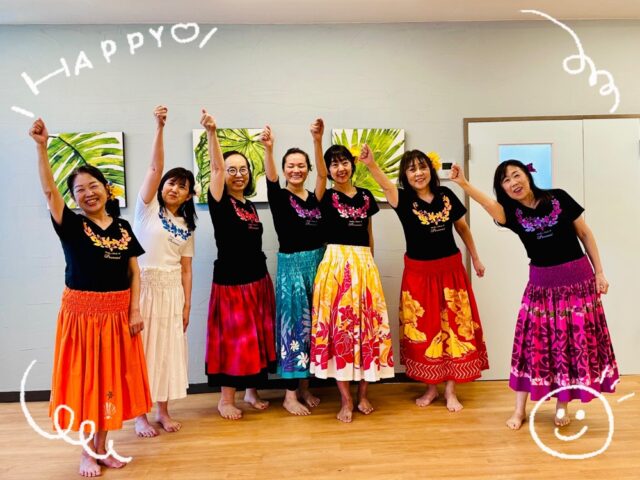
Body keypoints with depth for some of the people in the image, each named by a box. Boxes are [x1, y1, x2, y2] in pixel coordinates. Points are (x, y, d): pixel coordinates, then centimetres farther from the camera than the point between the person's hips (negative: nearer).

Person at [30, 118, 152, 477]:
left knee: (112, 378, 11)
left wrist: (135, 310, -2)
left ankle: (103, 446, 28)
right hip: (82, 311, -3)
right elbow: (49, 190, -18)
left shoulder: (123, 228, 4)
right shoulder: (72, 225, -4)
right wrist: (42, 147, -27)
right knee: (85, 379, 6)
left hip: (117, 312, 3)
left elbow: (134, 272, 5)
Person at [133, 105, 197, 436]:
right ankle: (140, 414, 18)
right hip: (142, 286, -3)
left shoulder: (186, 226, 9)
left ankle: (163, 411, 24)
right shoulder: (148, 207, 0)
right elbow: (155, 167, -13)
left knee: (168, 348, 9)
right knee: (142, 347, 4)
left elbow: (186, 269, 6)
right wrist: (160, 128, -21)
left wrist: (187, 305, 3)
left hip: (172, 291, 4)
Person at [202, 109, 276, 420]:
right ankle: (226, 399, 19)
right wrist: (211, 133, -35)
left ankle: (251, 392, 29)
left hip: (259, 280, 7)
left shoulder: (250, 205, 10)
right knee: (233, 339, 2)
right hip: (231, 281, -6)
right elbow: (216, 168, -23)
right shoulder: (220, 202, -8)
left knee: (257, 338, 13)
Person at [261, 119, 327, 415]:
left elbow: (323, 175, -10)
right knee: (294, 325, -1)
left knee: (311, 325, 11)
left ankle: (304, 388, 24)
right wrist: (268, 149, -42)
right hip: (291, 266, -5)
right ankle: (290, 395, 10)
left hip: (317, 264, 5)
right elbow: (271, 178, -23)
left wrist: (317, 141, -25)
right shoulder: (280, 197, -2)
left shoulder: (314, 198, 8)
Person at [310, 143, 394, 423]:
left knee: (367, 324, 5)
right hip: (336, 264, -3)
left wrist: (369, 262, 15)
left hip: (364, 265, 4)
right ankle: (346, 400, 12)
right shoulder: (326, 197, 2)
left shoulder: (366, 196, 13)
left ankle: (363, 395, 21)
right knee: (338, 325, -2)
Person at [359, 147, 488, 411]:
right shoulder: (404, 198, -10)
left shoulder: (446, 195, -1)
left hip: (450, 269, 2)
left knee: (454, 328, 6)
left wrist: (475, 259, 18)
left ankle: (450, 389, 22)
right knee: (424, 330, 9)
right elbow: (386, 186, -32)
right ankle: (430, 387, 27)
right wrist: (371, 164, -53)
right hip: (419, 273, -1)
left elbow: (462, 227, 12)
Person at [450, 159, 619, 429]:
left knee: (575, 341, 6)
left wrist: (599, 272, 1)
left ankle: (561, 405, 23)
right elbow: (489, 205, -30)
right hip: (541, 284, 1)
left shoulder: (558, 198, -6)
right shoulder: (511, 212, -6)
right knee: (532, 342, 2)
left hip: (578, 280, 0)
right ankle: (520, 409, 14)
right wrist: (463, 183, -49)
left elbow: (585, 234, 2)